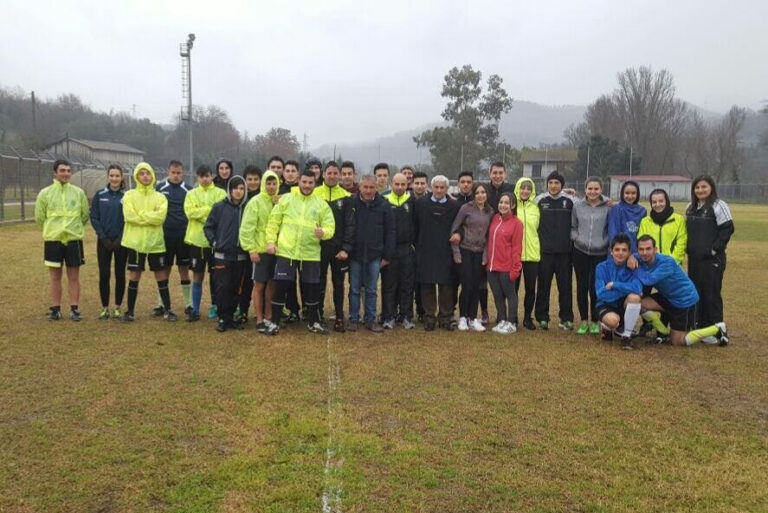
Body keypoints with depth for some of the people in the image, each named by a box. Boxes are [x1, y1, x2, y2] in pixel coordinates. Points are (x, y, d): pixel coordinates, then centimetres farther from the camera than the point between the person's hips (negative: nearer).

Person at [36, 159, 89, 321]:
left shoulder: (78, 192, 2)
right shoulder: (45, 193, -1)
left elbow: (85, 215, 9)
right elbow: (39, 217, 6)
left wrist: (73, 228, 11)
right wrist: (52, 229, 11)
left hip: (74, 239, 0)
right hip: (53, 240, 0)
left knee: (74, 276, 4)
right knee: (55, 276, 7)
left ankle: (74, 309, 11)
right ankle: (55, 309, 15)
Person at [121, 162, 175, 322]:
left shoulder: (160, 197, 6)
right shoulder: (129, 195, 3)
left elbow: (160, 217, -11)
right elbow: (129, 216, -12)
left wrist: (140, 215, -12)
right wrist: (150, 217, -11)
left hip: (155, 242, 1)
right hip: (135, 242, -1)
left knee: (162, 276, 5)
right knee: (134, 276, 4)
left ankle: (167, 310, 14)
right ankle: (130, 311, 14)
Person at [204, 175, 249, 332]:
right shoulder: (219, 207, -2)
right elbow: (208, 227, 3)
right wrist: (214, 242, -6)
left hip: (240, 256, 2)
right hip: (222, 255, -2)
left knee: (236, 288, 7)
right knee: (222, 287, -3)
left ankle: (230, 317, 18)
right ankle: (222, 318, 7)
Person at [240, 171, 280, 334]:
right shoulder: (255, 202, -8)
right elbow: (247, 228, -11)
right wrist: (251, 249, -14)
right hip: (260, 250, -5)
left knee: (272, 285, 10)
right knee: (259, 285, 2)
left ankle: (268, 318, 20)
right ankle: (260, 321, 9)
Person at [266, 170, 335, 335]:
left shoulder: (321, 204, 5)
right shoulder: (285, 199, 4)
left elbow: (330, 227, 0)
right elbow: (273, 222, 6)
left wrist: (323, 232, -21)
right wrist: (271, 241, -3)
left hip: (310, 254, 1)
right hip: (286, 252, -1)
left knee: (312, 288, 8)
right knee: (281, 287, 2)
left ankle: (313, 322, 25)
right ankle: (275, 322, 16)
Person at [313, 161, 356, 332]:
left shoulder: (346, 197, 2)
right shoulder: (314, 194, 1)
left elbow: (350, 225, -1)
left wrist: (346, 248, -10)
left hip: (339, 249, 0)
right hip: (319, 247, 0)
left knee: (338, 284, 8)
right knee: (319, 283, 8)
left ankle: (339, 318, 17)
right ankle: (318, 316, 18)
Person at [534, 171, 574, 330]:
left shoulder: (570, 201, 2)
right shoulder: (540, 200, 2)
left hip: (565, 251, 0)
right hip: (545, 250, 0)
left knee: (565, 286, 5)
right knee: (543, 285, 3)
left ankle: (566, 318, 14)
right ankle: (542, 318, 11)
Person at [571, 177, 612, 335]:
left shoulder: (608, 207, -3)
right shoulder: (577, 205, 2)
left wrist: (606, 243, -8)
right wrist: (575, 237, -5)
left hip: (600, 253, -2)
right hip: (580, 252, 2)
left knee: (595, 287, -3)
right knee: (582, 286, 7)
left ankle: (594, 321, 15)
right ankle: (584, 321, 19)